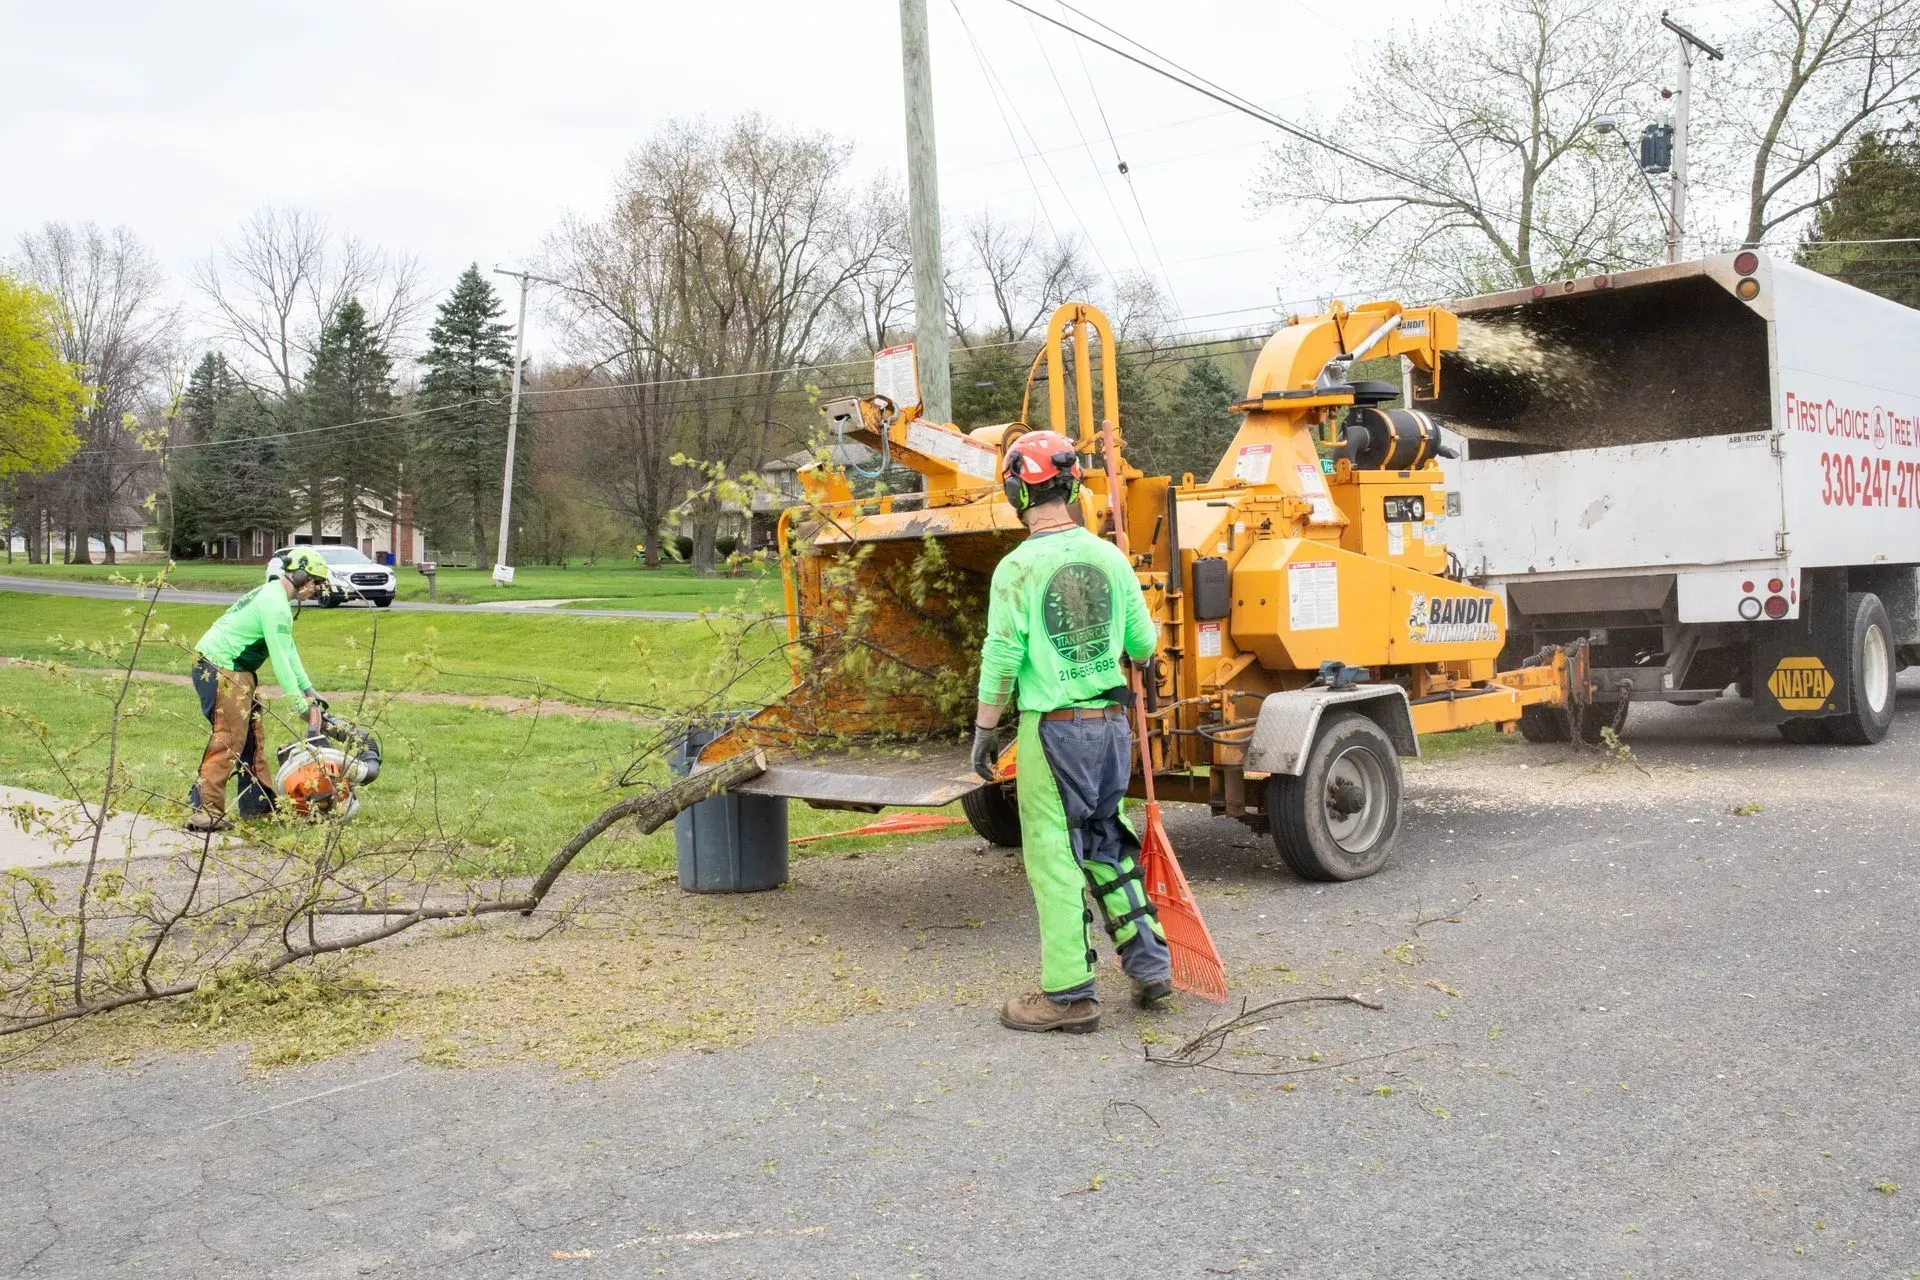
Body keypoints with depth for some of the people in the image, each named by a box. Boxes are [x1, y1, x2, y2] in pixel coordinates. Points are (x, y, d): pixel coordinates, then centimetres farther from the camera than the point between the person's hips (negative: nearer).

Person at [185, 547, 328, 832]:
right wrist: (301, 704, -18)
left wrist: (309, 690, 15)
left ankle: (258, 803, 20)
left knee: (253, 736, 14)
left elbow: (289, 649, 18)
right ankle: (205, 810, -18)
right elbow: (281, 659, -21)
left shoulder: (272, 595, 15)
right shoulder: (276, 605, -18)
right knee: (229, 738, -15)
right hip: (219, 669, -11)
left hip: (237, 672, 11)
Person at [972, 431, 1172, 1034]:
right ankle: (1149, 963, 22)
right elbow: (1144, 645, 9)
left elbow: (1001, 660, -11)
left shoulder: (1019, 568, -12)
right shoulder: (1109, 557, 3)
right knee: (1106, 843, 20)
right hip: (1111, 720, 6)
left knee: (1055, 858, 2)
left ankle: (1068, 994, 8)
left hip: (1053, 728, -6)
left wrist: (985, 729, -1)